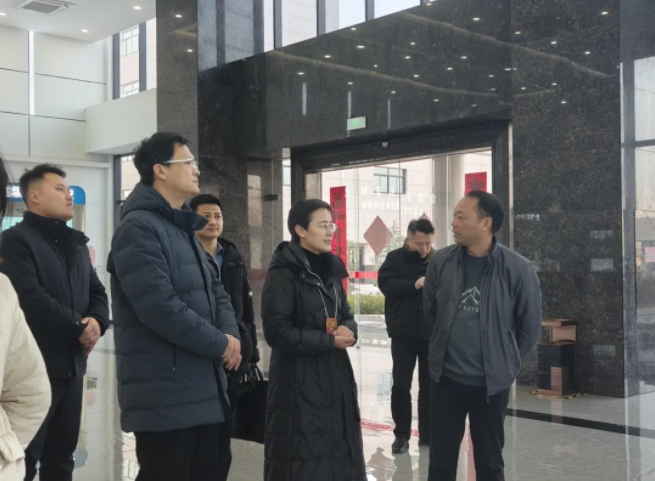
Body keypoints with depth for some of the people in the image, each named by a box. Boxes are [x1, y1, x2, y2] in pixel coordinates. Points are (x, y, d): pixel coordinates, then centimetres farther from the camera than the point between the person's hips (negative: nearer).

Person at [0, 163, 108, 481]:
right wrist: (79, 326, -13)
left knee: (61, 456, 14)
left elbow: (96, 291, 16)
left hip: (72, 363, 7)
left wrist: (97, 321, -6)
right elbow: (31, 299, -19)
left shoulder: (76, 242, 18)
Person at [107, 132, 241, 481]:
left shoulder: (185, 228, 18)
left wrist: (230, 334, -3)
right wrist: (219, 343, -14)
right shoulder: (139, 227, -14)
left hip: (205, 387, 10)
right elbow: (160, 306, -24)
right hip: (165, 394, -10)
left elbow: (214, 291, 17)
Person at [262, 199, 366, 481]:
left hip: (335, 377, 7)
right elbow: (277, 332, -17)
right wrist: (328, 341, -15)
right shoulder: (283, 273, -12)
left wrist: (348, 330, -6)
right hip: (298, 381, -7)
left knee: (339, 453, 10)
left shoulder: (331, 269, 12)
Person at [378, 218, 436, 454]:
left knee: (429, 385, 10)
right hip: (403, 333, -1)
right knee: (401, 385, 3)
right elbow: (385, 283, -13)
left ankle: (427, 433, 20)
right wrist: (414, 284, -24)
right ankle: (401, 435, 14)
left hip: (432, 333, 1)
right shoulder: (395, 258, -1)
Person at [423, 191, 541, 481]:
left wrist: (507, 362, 6)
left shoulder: (517, 269, -13)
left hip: (491, 381, -2)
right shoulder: (441, 262, -5)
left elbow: (530, 326, -1)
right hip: (446, 378, 2)